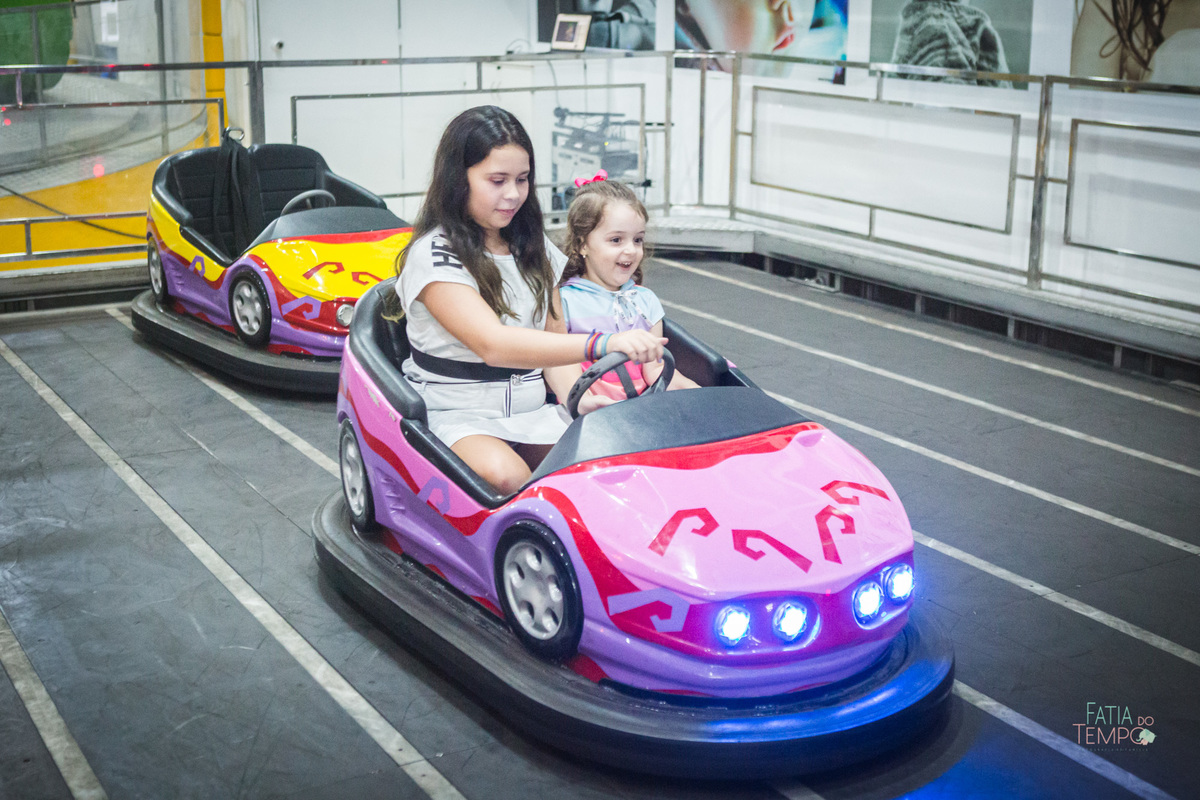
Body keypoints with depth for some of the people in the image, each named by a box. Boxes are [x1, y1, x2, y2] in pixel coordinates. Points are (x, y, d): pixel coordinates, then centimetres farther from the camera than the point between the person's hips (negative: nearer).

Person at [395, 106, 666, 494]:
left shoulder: (534, 248, 12)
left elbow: (555, 339, 11)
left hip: (532, 412, 6)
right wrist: (604, 344, -38)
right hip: (456, 415, -5)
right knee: (505, 475, -36)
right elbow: (494, 344, -27)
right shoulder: (435, 255, -12)